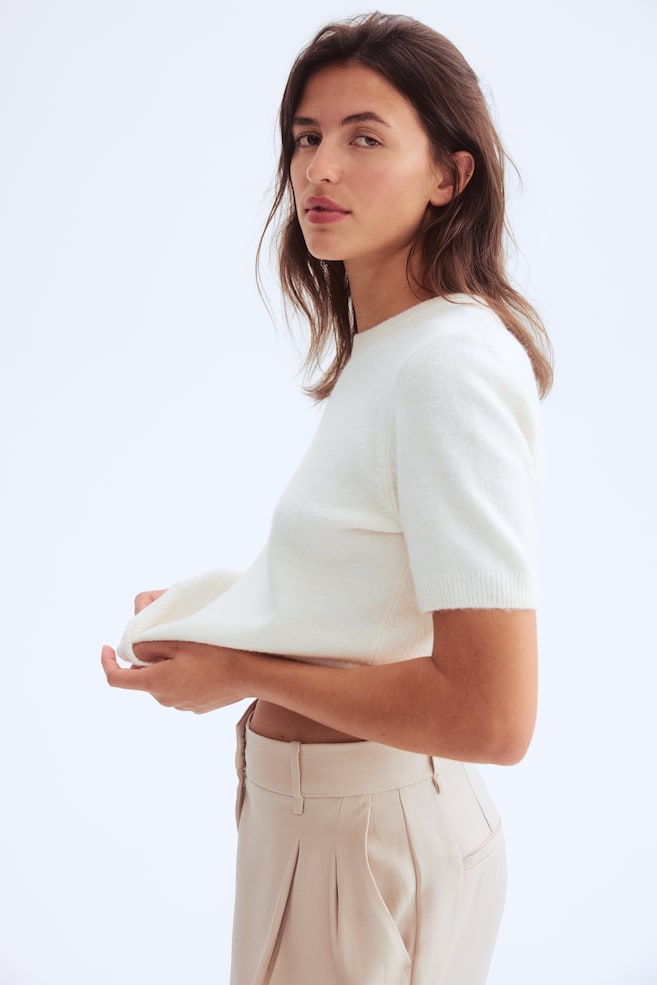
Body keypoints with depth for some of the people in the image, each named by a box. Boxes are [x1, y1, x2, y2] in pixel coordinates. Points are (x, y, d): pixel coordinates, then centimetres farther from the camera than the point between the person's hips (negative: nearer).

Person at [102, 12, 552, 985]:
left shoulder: (452, 364, -23)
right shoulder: (379, 350, 5)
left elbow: (493, 714, -28)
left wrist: (242, 673, -19)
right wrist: (220, 607, 5)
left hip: (369, 835, -8)